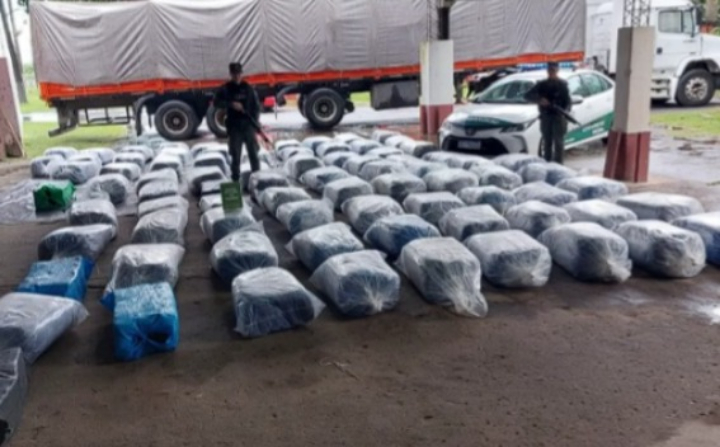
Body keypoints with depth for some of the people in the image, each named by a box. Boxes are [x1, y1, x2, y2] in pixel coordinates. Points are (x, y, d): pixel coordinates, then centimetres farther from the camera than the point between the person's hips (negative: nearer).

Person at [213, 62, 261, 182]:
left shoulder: (248, 88, 6)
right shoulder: (225, 89, 2)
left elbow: (256, 105, 8)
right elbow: (216, 102, -9)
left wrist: (256, 121, -3)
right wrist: (231, 104, -22)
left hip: (249, 125, 1)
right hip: (234, 127, -1)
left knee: (253, 152, 5)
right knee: (235, 155, 0)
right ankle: (236, 179, 7)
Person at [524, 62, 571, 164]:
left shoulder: (562, 84, 3)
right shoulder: (542, 85, 10)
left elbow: (568, 101, -2)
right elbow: (527, 96, 5)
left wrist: (565, 112, -23)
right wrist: (539, 100, -14)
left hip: (558, 116, -3)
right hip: (545, 117, 3)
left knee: (558, 142, -4)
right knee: (547, 142, 8)